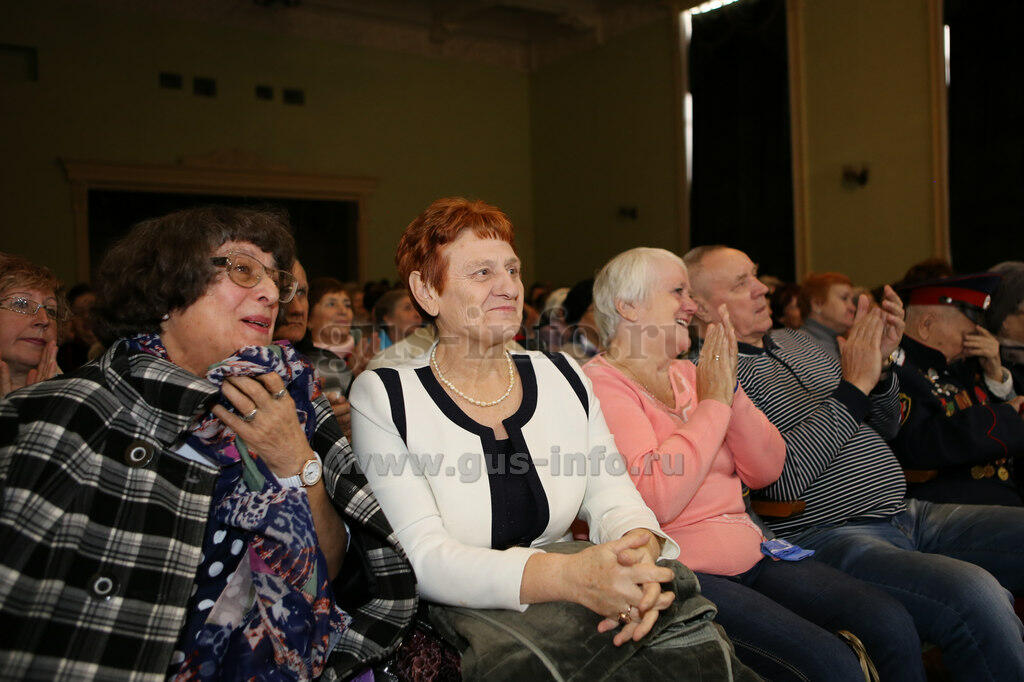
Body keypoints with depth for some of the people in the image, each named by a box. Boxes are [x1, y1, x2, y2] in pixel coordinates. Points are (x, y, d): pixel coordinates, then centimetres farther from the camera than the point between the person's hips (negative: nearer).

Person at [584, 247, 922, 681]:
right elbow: (655, 497, -23)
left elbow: (765, 471, 9)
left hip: (751, 555, 8)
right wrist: (713, 402, -14)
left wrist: (731, 390, -5)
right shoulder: (602, 382, -9)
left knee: (892, 624, -8)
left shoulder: (686, 375, 14)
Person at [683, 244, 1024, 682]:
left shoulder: (795, 341, 18)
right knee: (975, 594, -30)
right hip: (826, 535, -9)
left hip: (906, 513, 9)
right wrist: (853, 385, -15)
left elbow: (884, 422, 25)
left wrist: (880, 363, 4)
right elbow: (782, 477, -19)